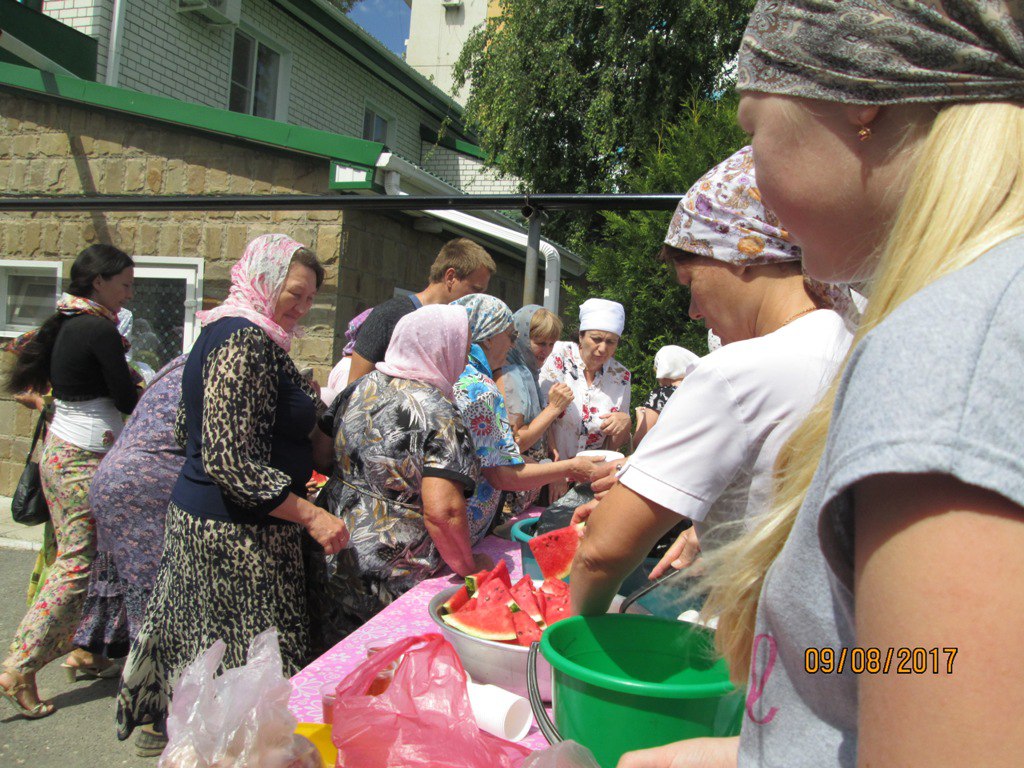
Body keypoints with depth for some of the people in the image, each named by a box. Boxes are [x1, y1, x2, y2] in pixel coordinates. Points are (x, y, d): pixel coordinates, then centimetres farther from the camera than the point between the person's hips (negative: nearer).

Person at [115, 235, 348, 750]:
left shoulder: (225, 333, 12)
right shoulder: (247, 344, -20)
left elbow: (188, 430, 20)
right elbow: (233, 463, -26)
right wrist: (311, 516, -23)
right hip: (237, 534, -10)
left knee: (208, 646, 21)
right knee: (249, 656, 0)